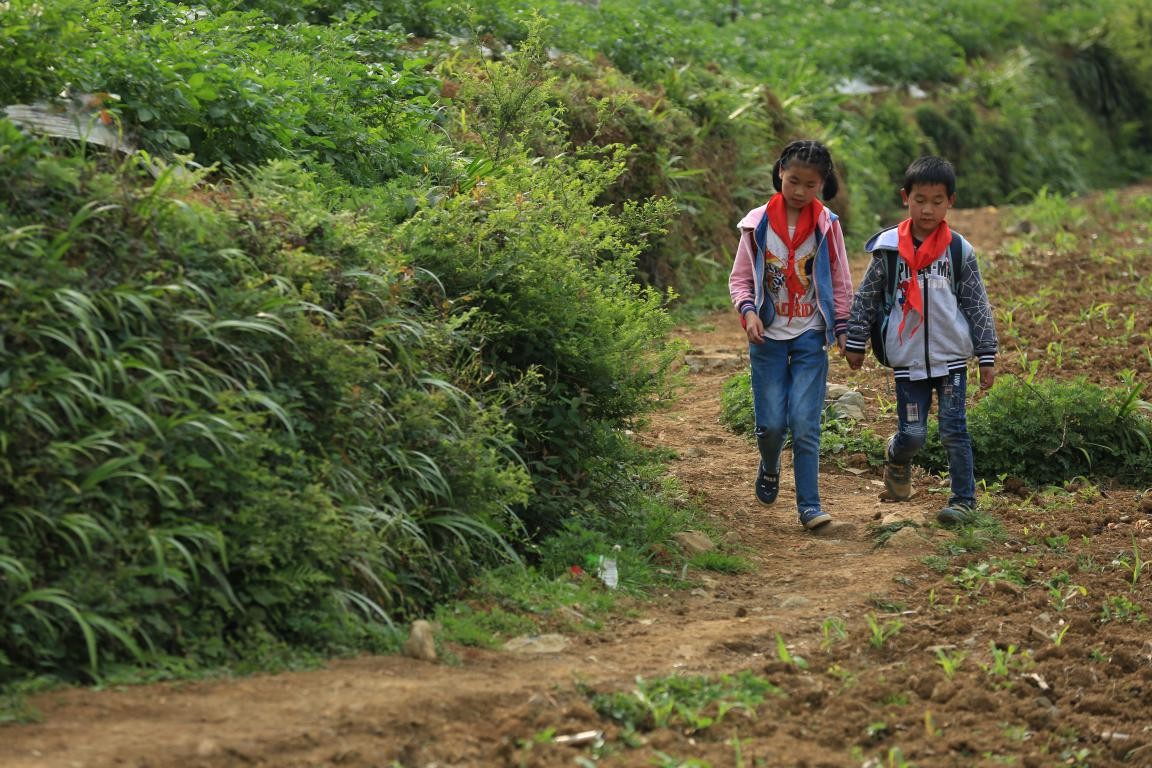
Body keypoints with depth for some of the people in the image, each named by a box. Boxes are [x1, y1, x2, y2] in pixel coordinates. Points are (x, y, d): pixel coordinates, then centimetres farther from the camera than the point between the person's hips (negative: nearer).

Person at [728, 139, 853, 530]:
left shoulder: (826, 225, -2)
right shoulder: (757, 223, -2)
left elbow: (840, 282, 7)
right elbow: (740, 278, 4)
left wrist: (843, 329, 4)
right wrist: (748, 311, -13)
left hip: (810, 338, -1)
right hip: (768, 337, 1)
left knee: (805, 424, -7)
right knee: (771, 422, 2)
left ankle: (809, 506, -1)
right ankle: (769, 469, 35)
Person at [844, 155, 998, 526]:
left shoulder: (958, 250, -1)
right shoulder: (889, 248, -2)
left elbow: (978, 306, 4)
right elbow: (866, 298, 8)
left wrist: (987, 357, 3)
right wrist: (855, 343, 9)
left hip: (951, 357, 0)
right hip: (907, 359, 0)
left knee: (954, 430, -1)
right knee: (912, 433, 2)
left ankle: (964, 499, 10)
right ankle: (897, 460, 35)